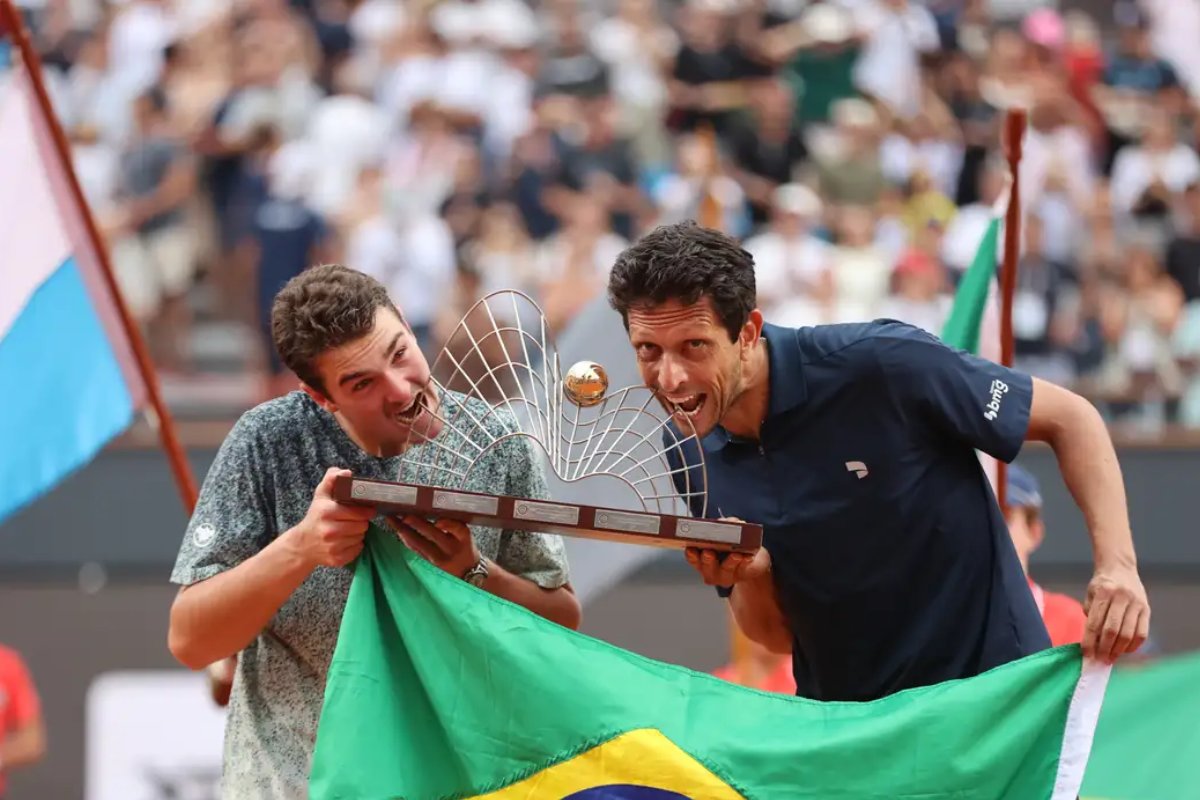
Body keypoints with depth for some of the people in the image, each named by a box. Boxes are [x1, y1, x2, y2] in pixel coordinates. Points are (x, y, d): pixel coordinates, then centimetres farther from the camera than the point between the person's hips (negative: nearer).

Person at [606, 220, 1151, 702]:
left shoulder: (879, 365, -20)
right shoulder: (693, 457, -3)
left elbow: (1069, 418, -9)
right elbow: (776, 634, 6)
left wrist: (1116, 562, -23)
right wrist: (749, 576, -17)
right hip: (841, 721, 6)